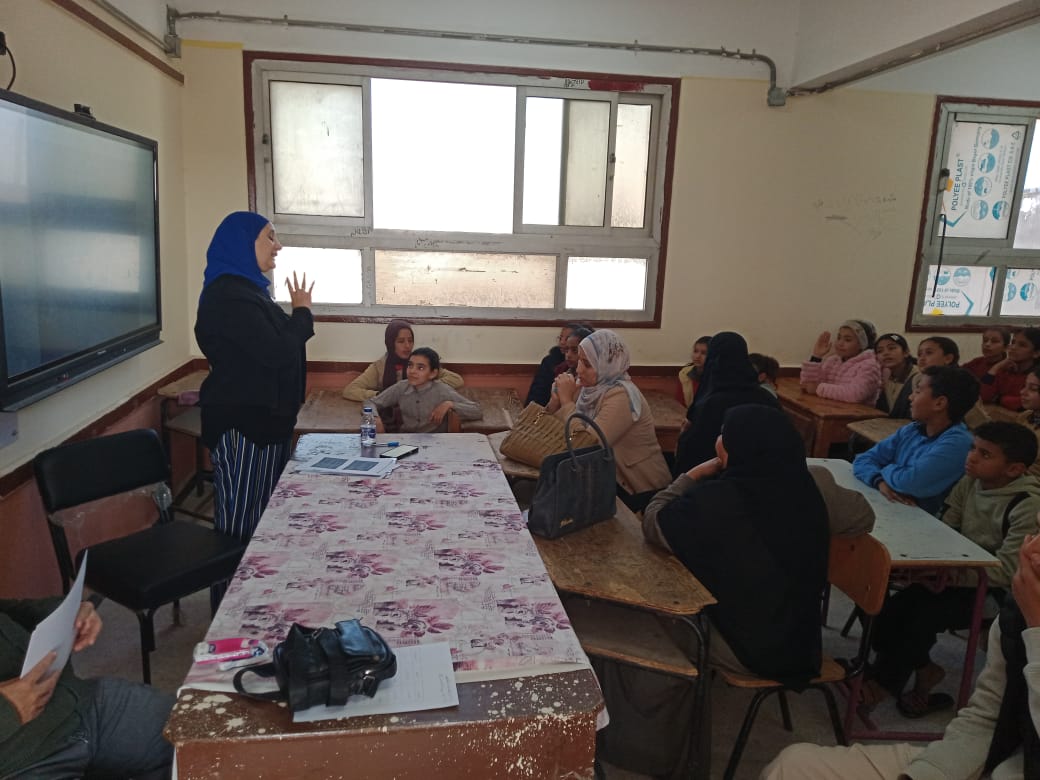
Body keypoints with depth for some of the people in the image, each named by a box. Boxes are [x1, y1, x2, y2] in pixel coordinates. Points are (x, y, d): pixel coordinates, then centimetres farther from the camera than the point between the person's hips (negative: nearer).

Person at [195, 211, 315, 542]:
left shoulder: (248, 289, 15)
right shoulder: (228, 296, -17)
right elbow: (276, 352, -23)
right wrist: (302, 312, -10)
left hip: (266, 417, 10)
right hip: (242, 423, -10)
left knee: (268, 511, 16)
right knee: (242, 517, -1)